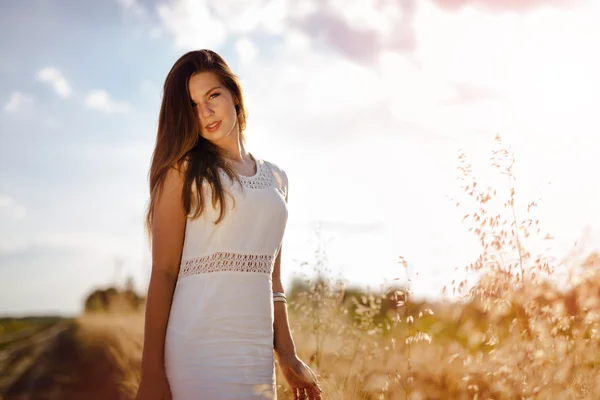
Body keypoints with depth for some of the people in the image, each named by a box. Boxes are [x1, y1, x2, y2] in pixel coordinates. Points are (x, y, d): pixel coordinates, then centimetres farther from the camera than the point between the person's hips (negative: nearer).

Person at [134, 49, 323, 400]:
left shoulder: (275, 178, 14)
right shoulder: (184, 171, 0)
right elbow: (163, 272, -6)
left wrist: (288, 357, 13)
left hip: (258, 355, 5)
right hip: (199, 352, -5)